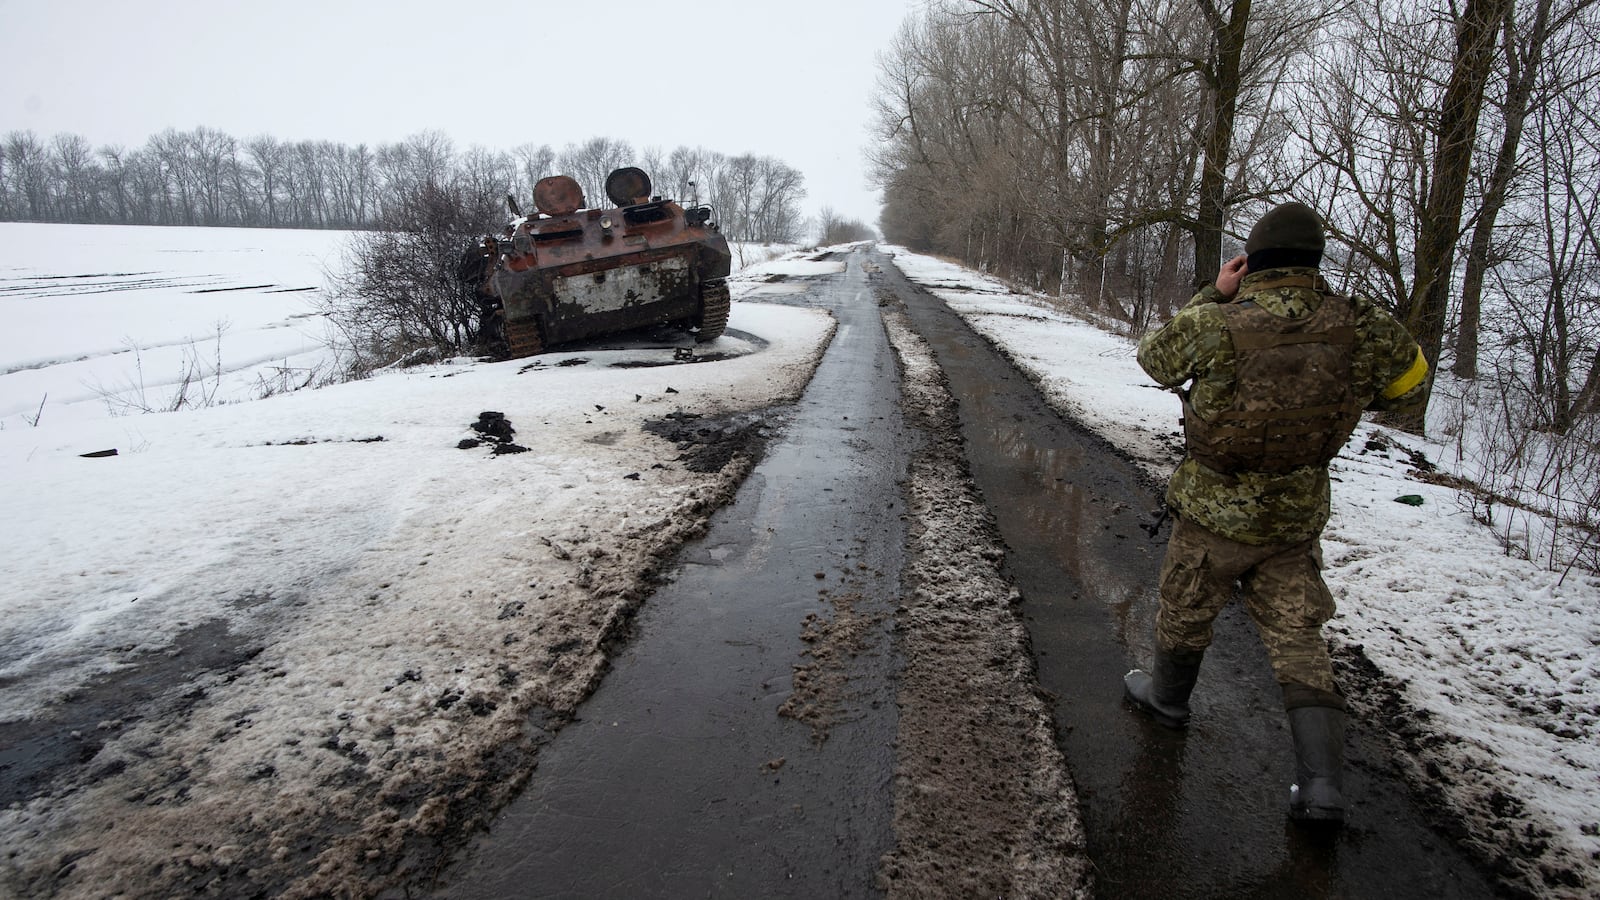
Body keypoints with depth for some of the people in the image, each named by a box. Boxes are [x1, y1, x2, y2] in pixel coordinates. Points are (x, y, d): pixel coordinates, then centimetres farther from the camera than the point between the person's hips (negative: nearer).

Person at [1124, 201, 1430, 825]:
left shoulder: (1215, 325, -21)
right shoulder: (1363, 329, -10)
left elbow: (1154, 359, 0)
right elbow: (1411, 385, 9)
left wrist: (1212, 296, 1)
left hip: (1214, 514, -3)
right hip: (1297, 520, 3)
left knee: (1185, 612, 20)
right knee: (1298, 639, 12)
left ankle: (1167, 695, 44)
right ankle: (1322, 785, 11)